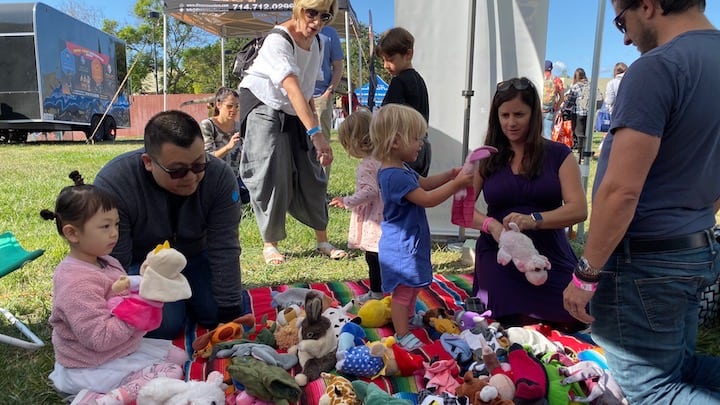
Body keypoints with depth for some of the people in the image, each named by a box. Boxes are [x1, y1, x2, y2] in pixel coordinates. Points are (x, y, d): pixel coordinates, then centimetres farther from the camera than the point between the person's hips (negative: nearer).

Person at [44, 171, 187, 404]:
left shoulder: (105, 262, 2)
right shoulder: (76, 283, -27)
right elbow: (100, 338, -30)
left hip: (123, 349, 9)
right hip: (92, 368, -9)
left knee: (177, 355, 13)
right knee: (171, 375, -15)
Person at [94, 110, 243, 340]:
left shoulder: (219, 176, -25)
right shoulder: (113, 185, -30)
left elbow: (224, 250, -22)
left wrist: (230, 313, -21)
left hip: (194, 258, 2)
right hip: (140, 263, -2)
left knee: (217, 314, -14)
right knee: (165, 326, -22)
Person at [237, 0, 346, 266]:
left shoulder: (317, 42, 0)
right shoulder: (278, 40, -25)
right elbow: (293, 90, -40)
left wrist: (315, 125, 10)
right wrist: (316, 133, -49)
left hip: (295, 114, 7)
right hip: (264, 109, -7)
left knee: (311, 175, 4)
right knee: (271, 177, -9)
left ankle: (323, 241, 13)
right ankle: (270, 245, 7)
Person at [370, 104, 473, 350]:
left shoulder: (402, 170, 8)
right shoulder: (395, 176, -27)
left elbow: (425, 183, 20)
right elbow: (427, 199, -28)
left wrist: (449, 175, 5)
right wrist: (456, 184, -23)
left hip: (409, 244, 11)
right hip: (402, 247, -11)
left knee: (413, 286, 26)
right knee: (403, 292, 2)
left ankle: (409, 320, 45)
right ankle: (403, 336, 14)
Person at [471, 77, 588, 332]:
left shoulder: (558, 155, -3)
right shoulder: (487, 158, 1)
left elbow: (579, 209, -12)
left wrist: (533, 220, -31)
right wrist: (490, 224, -26)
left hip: (550, 259, 0)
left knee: (575, 321, -1)